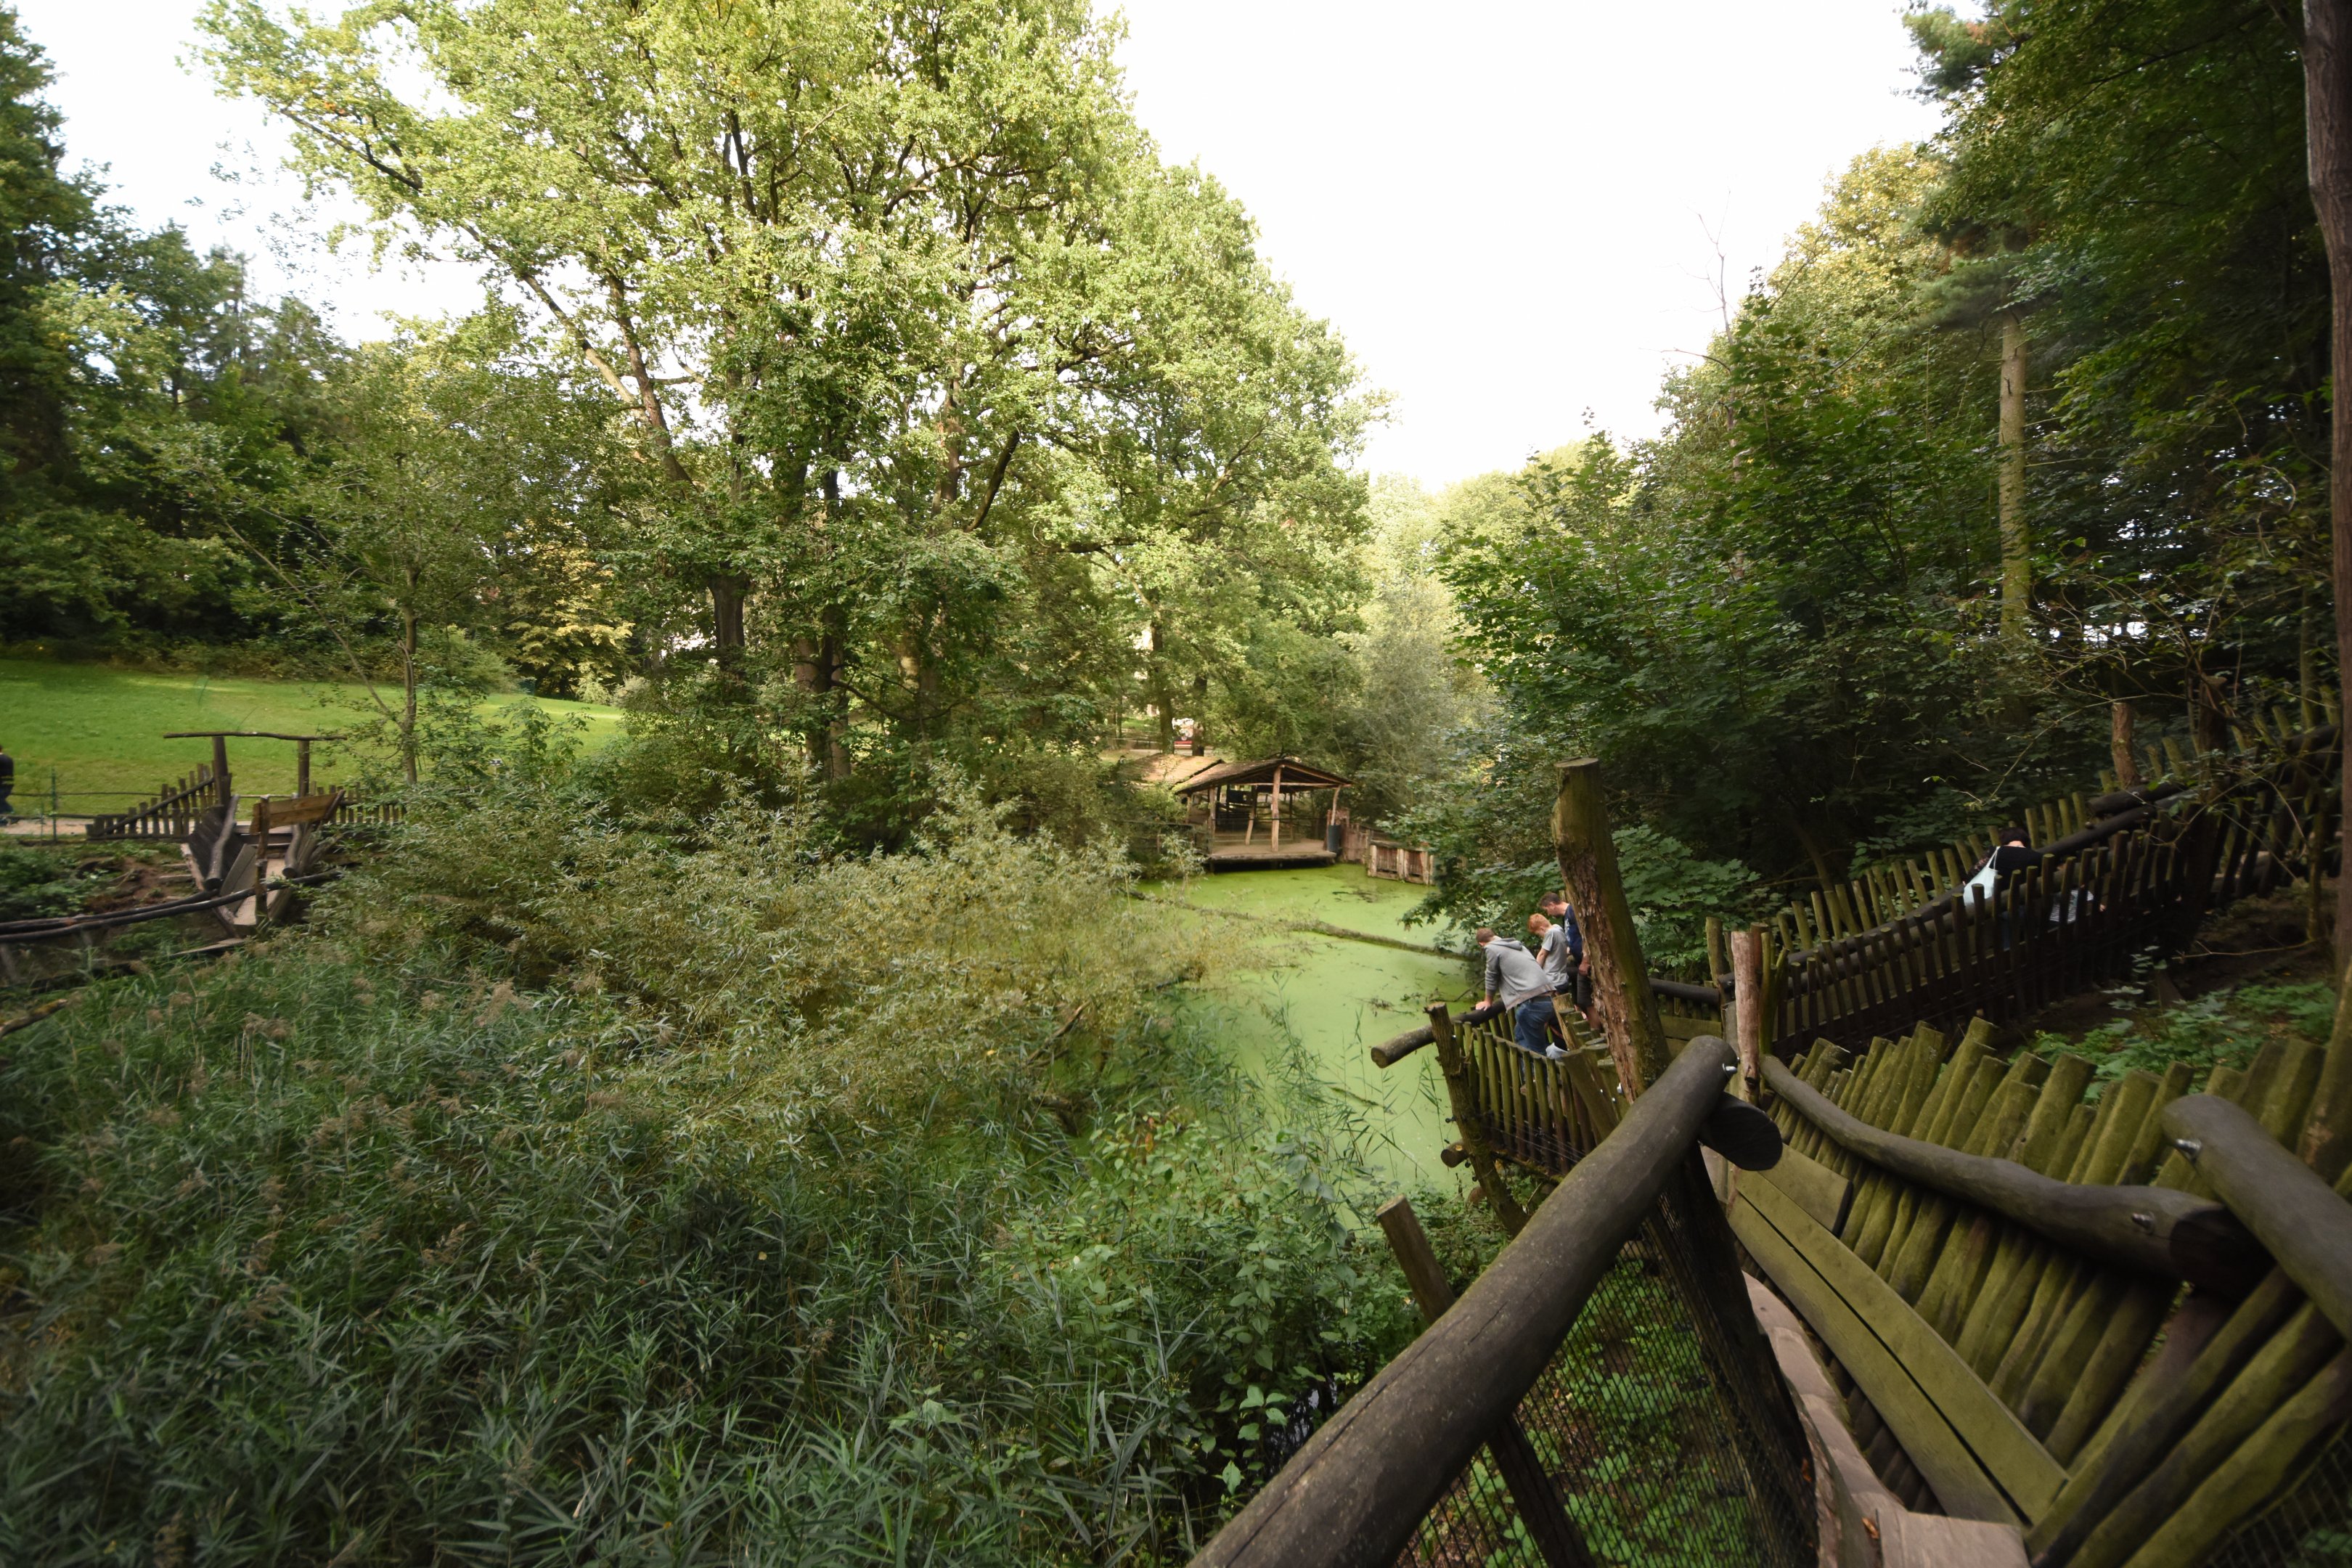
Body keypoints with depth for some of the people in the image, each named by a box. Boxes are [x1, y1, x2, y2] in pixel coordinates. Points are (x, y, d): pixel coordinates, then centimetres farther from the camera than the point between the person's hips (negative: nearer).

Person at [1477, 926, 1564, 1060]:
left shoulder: (1492, 949, 1)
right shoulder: (1517, 945, 23)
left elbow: (1492, 978, 10)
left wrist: (1488, 1001, 26)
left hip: (1532, 1004, -8)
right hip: (1547, 998, 8)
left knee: (1536, 1051, 1)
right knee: (1519, 1038, 22)